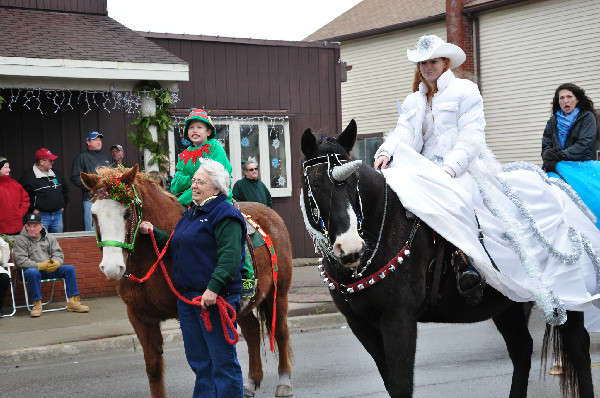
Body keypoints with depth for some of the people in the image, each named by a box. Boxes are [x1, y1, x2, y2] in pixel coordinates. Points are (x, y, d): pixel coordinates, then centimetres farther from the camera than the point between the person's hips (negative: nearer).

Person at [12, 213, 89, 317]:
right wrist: (40, 266, -22)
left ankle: (73, 302, -13)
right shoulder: (20, 240, -1)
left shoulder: (49, 238, 13)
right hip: (33, 269, -4)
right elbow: (21, 260, -12)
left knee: (70, 269, -13)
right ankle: (37, 304, -30)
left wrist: (56, 263, -18)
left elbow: (59, 254, 8)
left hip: (50, 269, 4)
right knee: (32, 272, -39)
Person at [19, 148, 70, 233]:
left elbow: (65, 189, 27)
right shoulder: (29, 176, -8)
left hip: (57, 215, 6)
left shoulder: (56, 174, 13)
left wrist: (63, 205, 18)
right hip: (41, 216, -6)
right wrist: (32, 209, -13)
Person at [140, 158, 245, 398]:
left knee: (223, 361, -3)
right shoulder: (190, 214, 18)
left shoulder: (225, 216, -12)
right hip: (187, 297, 9)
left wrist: (214, 288, -32)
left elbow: (229, 257, -23)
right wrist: (154, 233, 16)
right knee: (198, 359, 16)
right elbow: (176, 248, 29)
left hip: (214, 299, -9)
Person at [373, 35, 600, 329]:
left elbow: (471, 137, -5)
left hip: (464, 170, -4)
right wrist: (387, 151, -19)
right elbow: (403, 132, 6)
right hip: (427, 171, 5)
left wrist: (448, 168, -21)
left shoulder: (465, 90, 7)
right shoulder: (414, 102, 23)